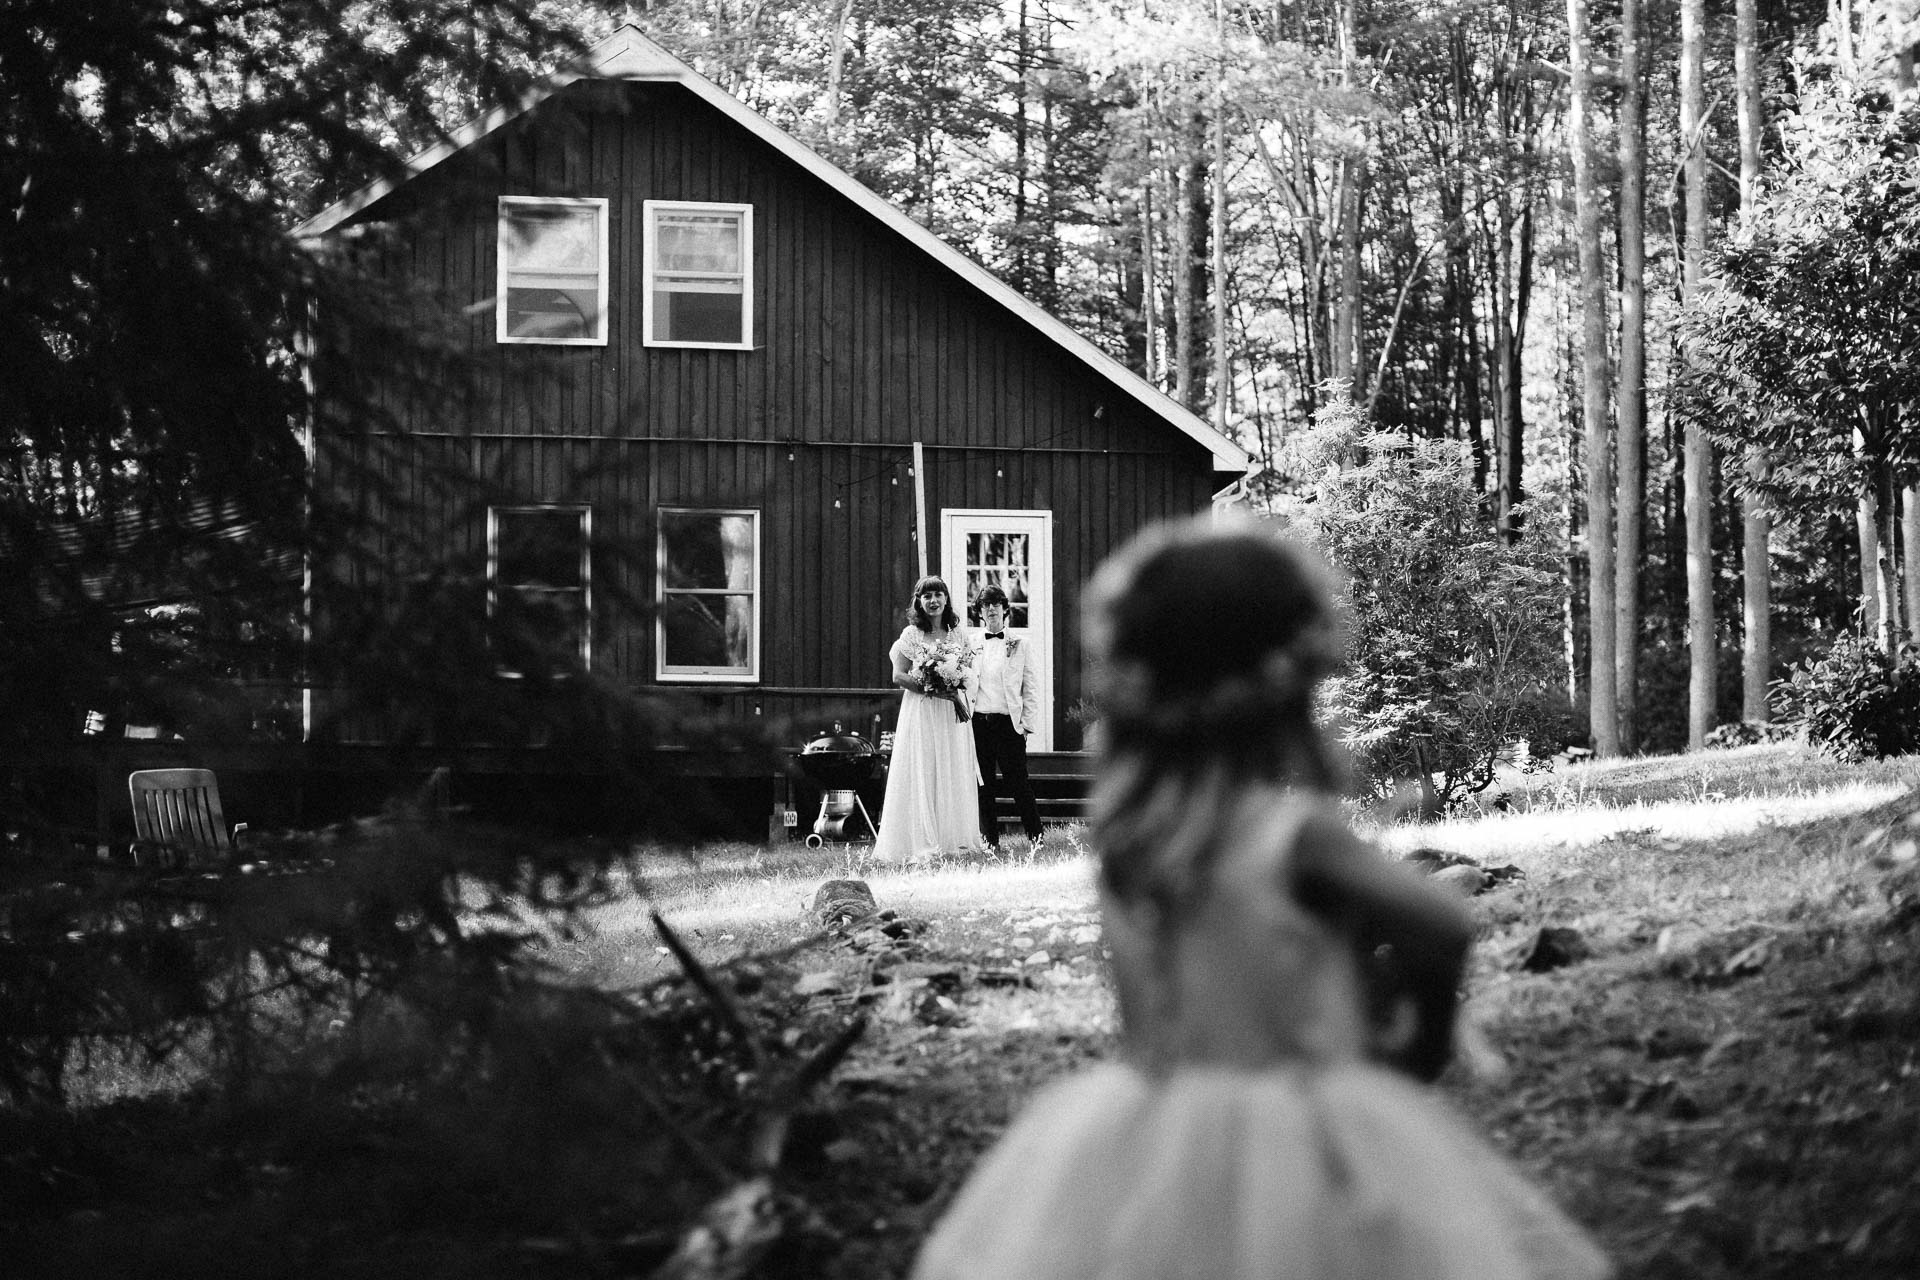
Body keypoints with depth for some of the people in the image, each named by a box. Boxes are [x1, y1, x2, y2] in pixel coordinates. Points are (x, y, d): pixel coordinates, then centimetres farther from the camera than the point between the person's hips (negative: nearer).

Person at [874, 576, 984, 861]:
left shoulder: (958, 634, 9)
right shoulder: (911, 634, -2)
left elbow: (969, 673, 15)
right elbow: (898, 675, -6)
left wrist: (955, 684, -6)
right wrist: (932, 689, -16)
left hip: (952, 713, 4)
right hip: (920, 711, -4)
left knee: (953, 775, 3)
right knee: (922, 772, -5)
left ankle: (953, 839, 7)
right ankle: (922, 843, -5)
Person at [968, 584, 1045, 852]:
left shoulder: (1020, 645, 7)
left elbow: (1031, 688, 6)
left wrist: (1027, 723, -2)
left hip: (1009, 724, -2)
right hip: (977, 724, 2)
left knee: (1018, 783, -5)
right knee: (982, 785, 4)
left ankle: (1036, 837, 5)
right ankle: (990, 841, 11)